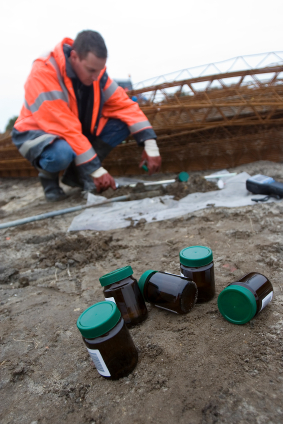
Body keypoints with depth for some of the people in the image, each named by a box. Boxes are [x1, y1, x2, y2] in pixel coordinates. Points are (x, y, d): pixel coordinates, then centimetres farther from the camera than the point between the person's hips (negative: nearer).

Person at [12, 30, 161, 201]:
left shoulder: (94, 70, -10)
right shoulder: (43, 73, -28)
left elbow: (125, 105, -12)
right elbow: (65, 128, -33)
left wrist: (150, 144, -24)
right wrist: (96, 170, -34)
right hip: (39, 133, -5)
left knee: (123, 123, -15)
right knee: (62, 153, -42)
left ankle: (77, 173, -2)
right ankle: (48, 175, -3)